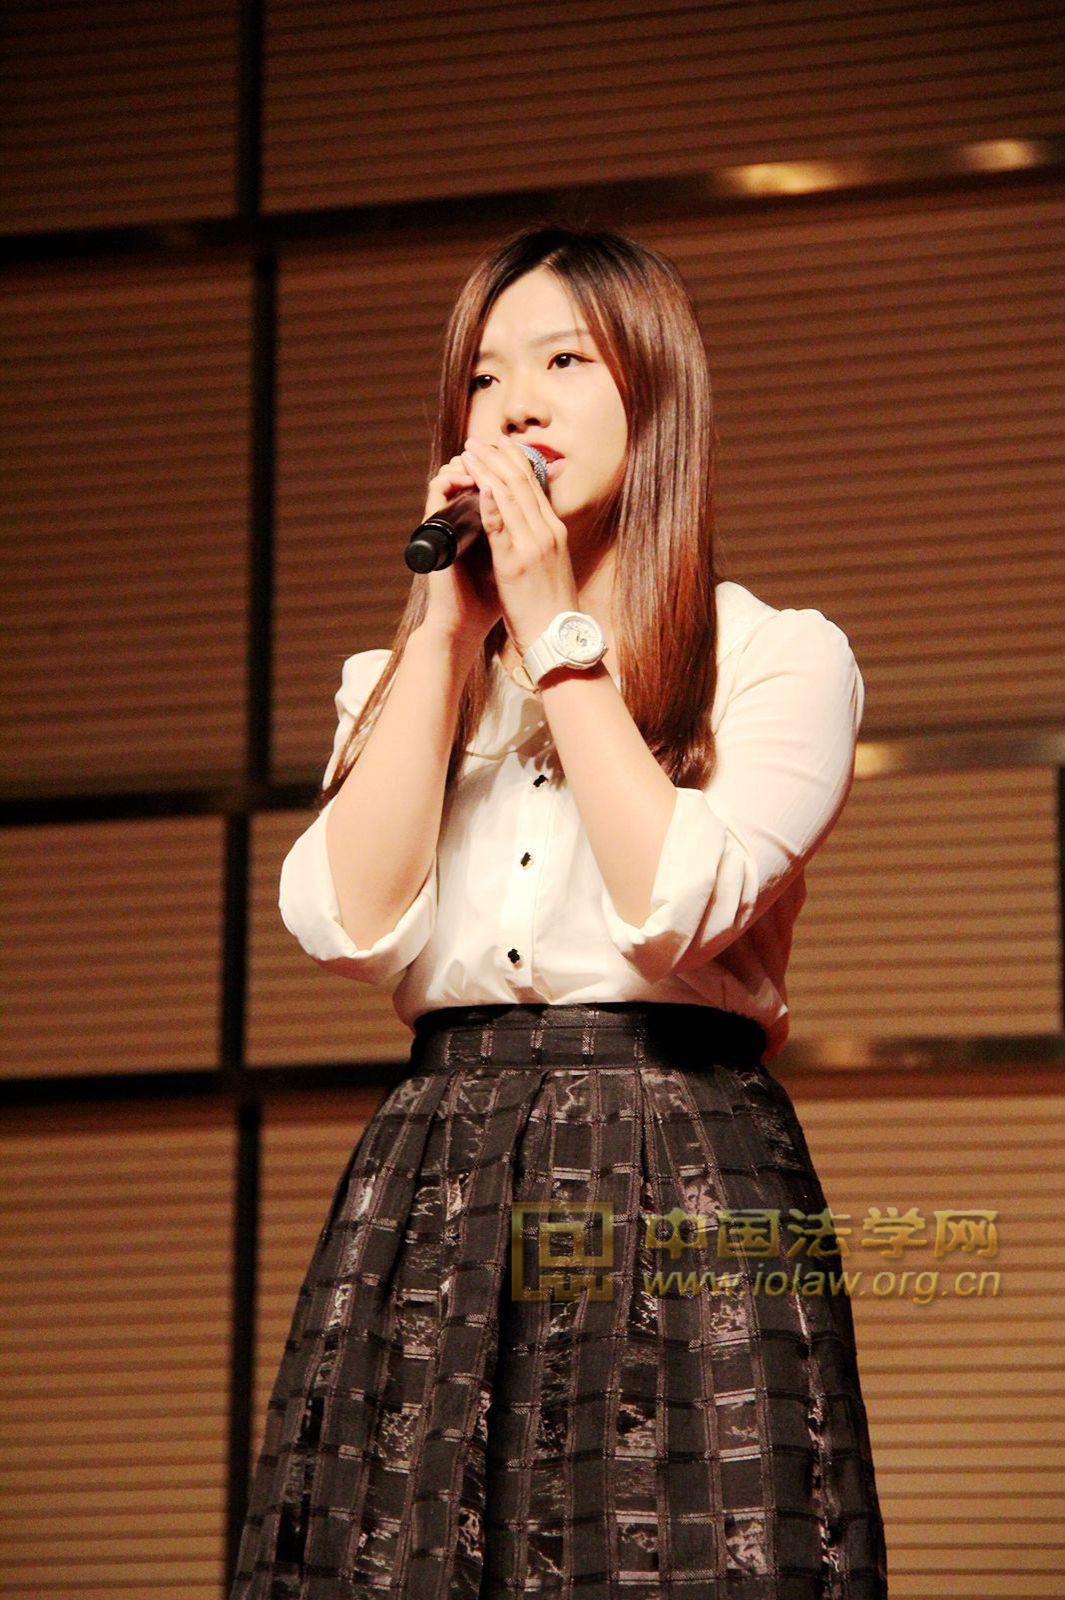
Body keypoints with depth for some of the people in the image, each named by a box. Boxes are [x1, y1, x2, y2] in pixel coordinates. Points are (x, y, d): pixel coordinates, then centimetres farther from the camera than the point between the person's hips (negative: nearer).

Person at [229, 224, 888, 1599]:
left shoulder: (781, 657, 6)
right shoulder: (400, 674, 18)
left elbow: (681, 909, -12)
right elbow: (350, 922, -1)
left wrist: (558, 632, -5)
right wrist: (448, 623, 1)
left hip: (682, 1186, -3)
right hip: (429, 1187, 3)